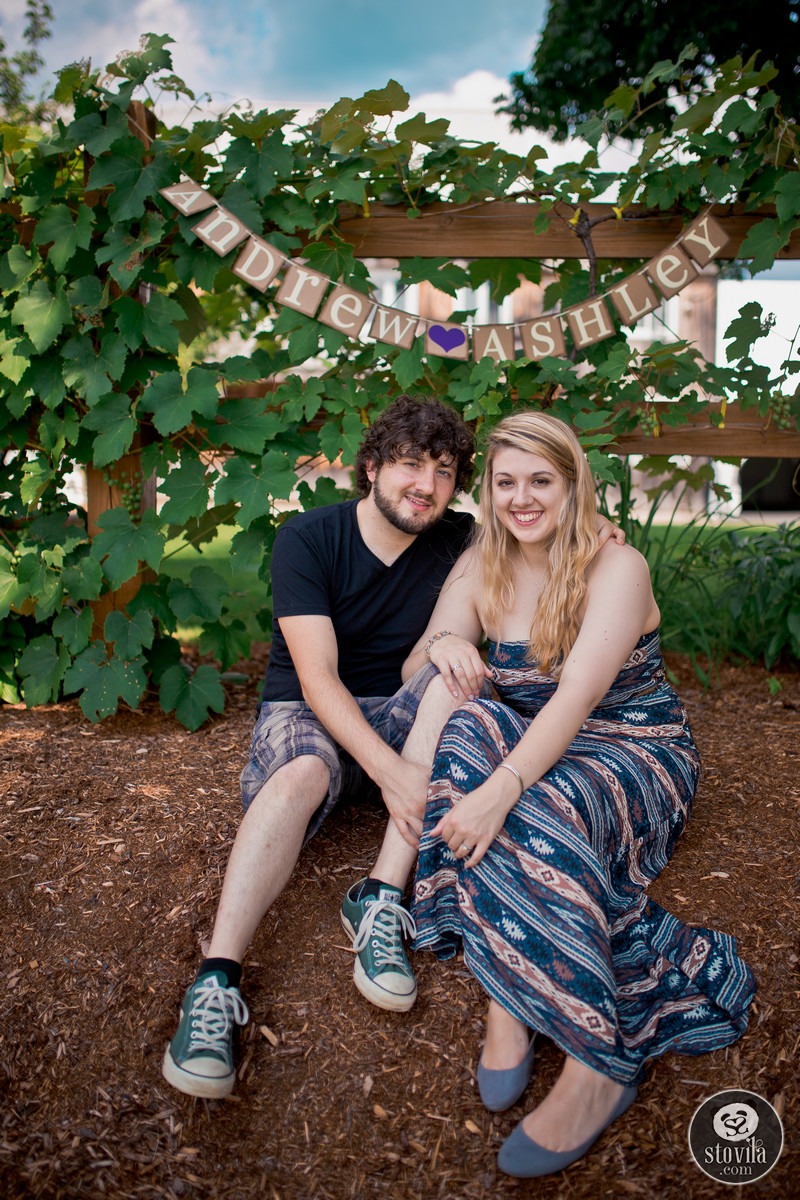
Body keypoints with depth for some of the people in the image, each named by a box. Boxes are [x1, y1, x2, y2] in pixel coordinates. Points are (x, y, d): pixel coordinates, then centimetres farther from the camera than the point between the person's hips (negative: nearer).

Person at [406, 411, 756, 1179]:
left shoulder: (618, 569, -14)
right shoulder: (479, 569, 2)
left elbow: (578, 697, -28)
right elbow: (414, 677, -3)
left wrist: (502, 788, -43)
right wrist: (443, 643, -28)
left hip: (634, 751, -4)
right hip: (532, 747, 4)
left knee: (535, 815, -37)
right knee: (467, 733, -30)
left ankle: (599, 1064, -27)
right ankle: (509, 1001, -30)